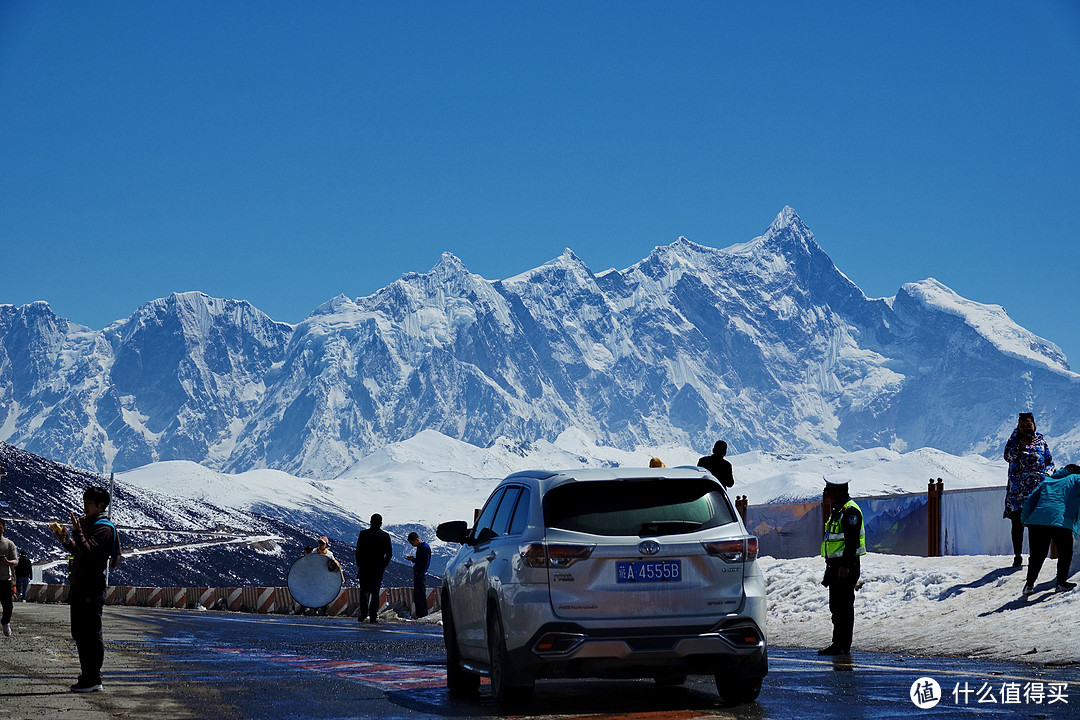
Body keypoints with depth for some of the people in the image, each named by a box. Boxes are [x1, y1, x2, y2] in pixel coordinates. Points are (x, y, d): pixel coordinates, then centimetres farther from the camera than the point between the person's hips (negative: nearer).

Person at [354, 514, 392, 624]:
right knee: (375, 592, 5)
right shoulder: (385, 536, -1)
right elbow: (389, 553, 0)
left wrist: (359, 565, 6)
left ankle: (364, 612, -2)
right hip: (378, 568, 1)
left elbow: (358, 551, -3)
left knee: (364, 590, 10)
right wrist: (383, 565, 9)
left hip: (364, 566, -1)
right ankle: (374, 616, 1)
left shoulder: (363, 534, -4)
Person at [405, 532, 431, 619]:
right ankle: (418, 613, 22)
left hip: (421, 574, -10)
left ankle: (423, 615, -1)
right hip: (417, 573, 10)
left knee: (421, 595, -5)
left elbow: (425, 563, -21)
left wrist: (413, 560, -18)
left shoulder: (425, 548, -16)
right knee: (416, 595, 14)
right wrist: (412, 558, 5)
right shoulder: (419, 547, 14)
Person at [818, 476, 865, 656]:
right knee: (836, 606, 14)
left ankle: (843, 646, -4)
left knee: (844, 606, -7)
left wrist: (845, 565, -25)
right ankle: (838, 643, 20)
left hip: (846, 566, -11)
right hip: (835, 565, 11)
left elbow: (852, 541, -22)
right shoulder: (837, 510, 18)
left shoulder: (850, 511, -15)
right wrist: (831, 566, 24)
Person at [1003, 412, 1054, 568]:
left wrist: (1047, 473, -5)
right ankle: (1017, 556, 5)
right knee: (1017, 523, -2)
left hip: (1037, 487, 0)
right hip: (1017, 488, 0)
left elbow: (1050, 462, 15)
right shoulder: (1014, 440, 9)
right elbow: (1008, 456, -6)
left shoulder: (1041, 442, 12)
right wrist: (1021, 446, -18)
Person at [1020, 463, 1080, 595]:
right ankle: (1061, 583, 10)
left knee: (1037, 554, 15)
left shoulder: (1047, 480, 30)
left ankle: (1029, 584, 11)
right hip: (1061, 521, -4)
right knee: (1065, 553, 14)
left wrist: (1025, 520, 28)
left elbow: (1030, 499, 24)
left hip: (1036, 521, 4)